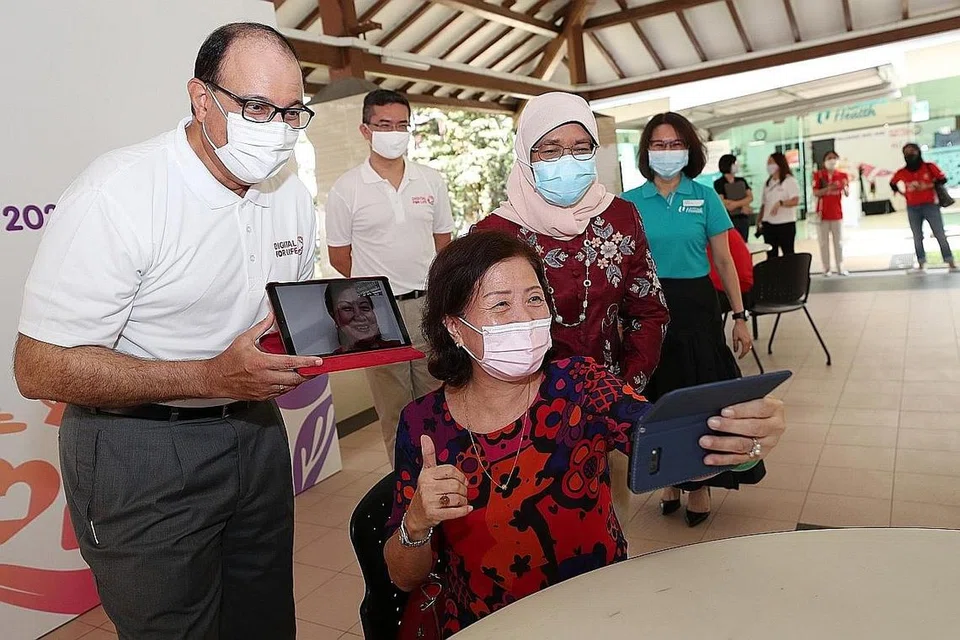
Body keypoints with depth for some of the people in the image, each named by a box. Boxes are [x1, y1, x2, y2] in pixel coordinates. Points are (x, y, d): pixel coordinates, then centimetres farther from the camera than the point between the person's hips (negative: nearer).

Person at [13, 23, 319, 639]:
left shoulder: (293, 194, 1)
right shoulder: (117, 194, -22)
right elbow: (41, 369, -22)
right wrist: (213, 377, -31)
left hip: (256, 430, 7)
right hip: (142, 453, -6)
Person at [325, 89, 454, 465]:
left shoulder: (431, 181, 6)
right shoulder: (347, 188, -2)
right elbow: (339, 256, 2)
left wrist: (428, 285, 8)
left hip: (429, 305, 3)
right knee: (393, 406, 8)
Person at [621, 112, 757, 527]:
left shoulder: (705, 197, 2)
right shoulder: (630, 202, 2)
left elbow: (724, 261, 4)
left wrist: (739, 316, 1)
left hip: (696, 306, 0)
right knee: (659, 396, 9)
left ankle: (698, 482, 23)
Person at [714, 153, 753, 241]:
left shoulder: (742, 181, 13)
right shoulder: (719, 183, -4)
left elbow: (750, 197, 4)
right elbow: (722, 202, -12)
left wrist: (736, 204, -14)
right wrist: (742, 206, -9)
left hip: (744, 219, 6)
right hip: (729, 219, -5)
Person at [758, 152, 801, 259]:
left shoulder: (790, 181, -4)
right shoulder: (768, 183, 14)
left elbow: (795, 201, -15)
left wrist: (780, 203, -30)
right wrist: (759, 221, 12)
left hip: (786, 224, -6)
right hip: (768, 224, 6)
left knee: (788, 254, -1)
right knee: (771, 255, 8)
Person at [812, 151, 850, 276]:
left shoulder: (843, 176, 3)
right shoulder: (818, 175, -2)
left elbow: (847, 194, -1)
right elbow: (815, 193, -9)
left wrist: (844, 187, -23)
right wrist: (828, 188, -25)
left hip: (837, 213, 2)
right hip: (823, 213, -2)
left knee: (839, 241, 6)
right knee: (824, 242, 2)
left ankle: (840, 267, 11)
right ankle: (827, 268, 7)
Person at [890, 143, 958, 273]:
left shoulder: (929, 167, -2)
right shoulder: (902, 172, 2)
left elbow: (943, 179, -1)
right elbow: (892, 183, 20)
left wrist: (928, 186, -14)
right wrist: (901, 193, 8)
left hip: (930, 205, -2)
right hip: (912, 208, 2)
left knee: (940, 235, -2)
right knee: (917, 237, 2)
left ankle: (951, 263, 3)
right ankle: (921, 264, 5)